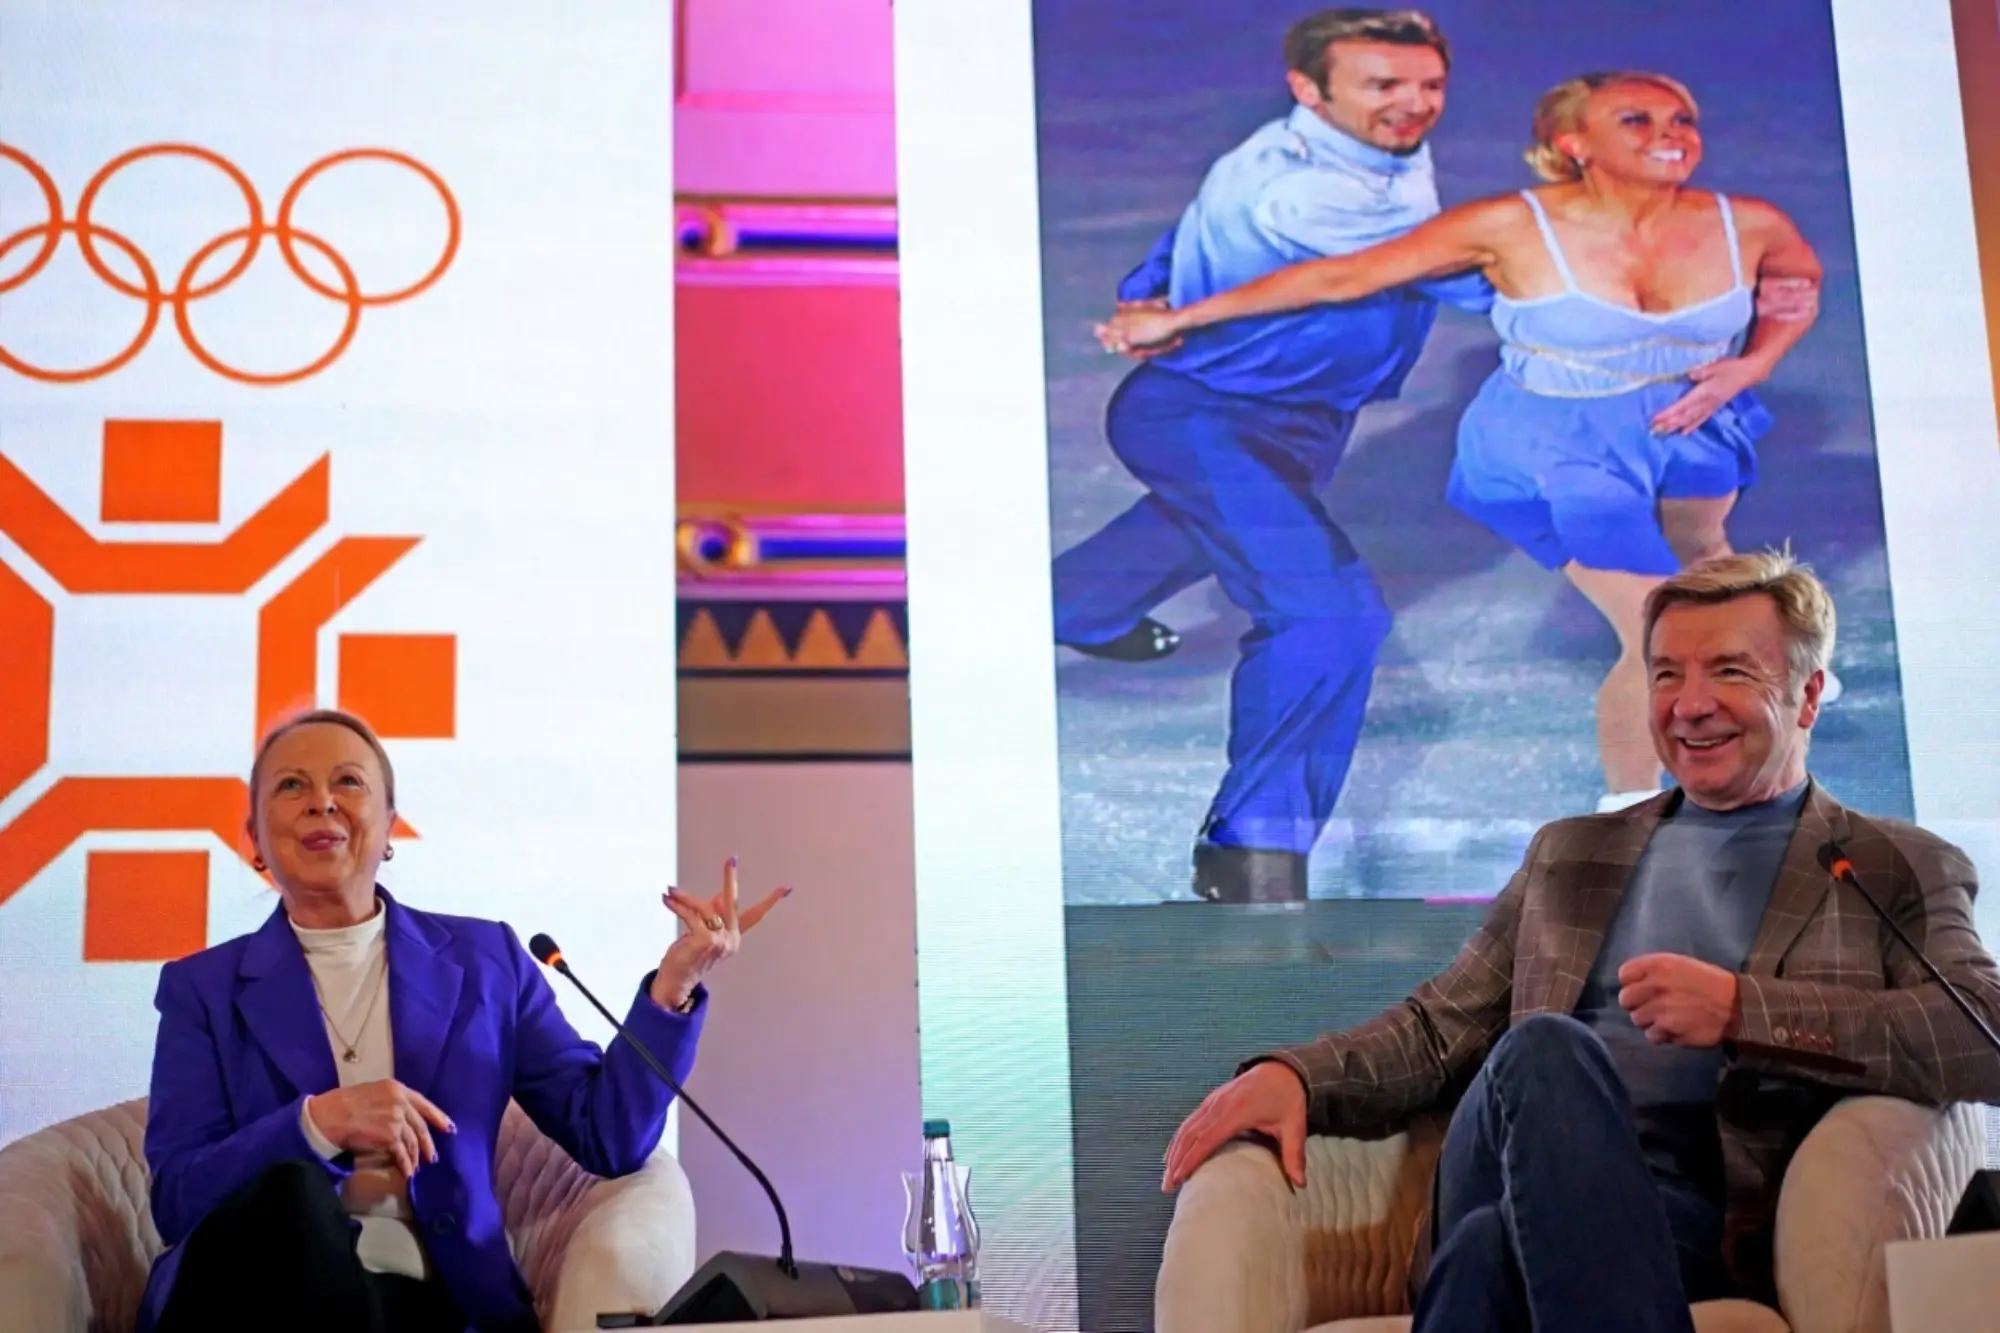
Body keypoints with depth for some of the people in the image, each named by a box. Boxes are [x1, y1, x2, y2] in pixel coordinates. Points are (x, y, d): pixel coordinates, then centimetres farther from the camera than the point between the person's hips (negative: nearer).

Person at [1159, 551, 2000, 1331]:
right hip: (1527, 1185, 4)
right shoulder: (1571, 854, 29)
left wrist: (1742, 1010, -15)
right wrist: (1294, 1074, 1)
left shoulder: (1902, 872, 16)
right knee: (1542, 1049, -33)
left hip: (1713, 1214, -4)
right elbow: (1442, 1028, 22)